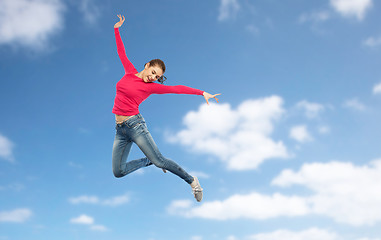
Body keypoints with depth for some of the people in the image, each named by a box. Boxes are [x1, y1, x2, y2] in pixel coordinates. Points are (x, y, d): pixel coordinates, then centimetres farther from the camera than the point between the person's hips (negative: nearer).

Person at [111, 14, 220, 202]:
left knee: (159, 161, -9)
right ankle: (149, 161, 25)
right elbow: (122, 53, 21)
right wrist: (117, 29, 28)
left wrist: (202, 93, -13)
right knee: (118, 172, 2)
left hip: (135, 125, -4)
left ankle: (191, 181, 12)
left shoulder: (151, 87, -2)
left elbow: (176, 89, -7)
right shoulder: (130, 72, 9)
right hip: (120, 129, 5)